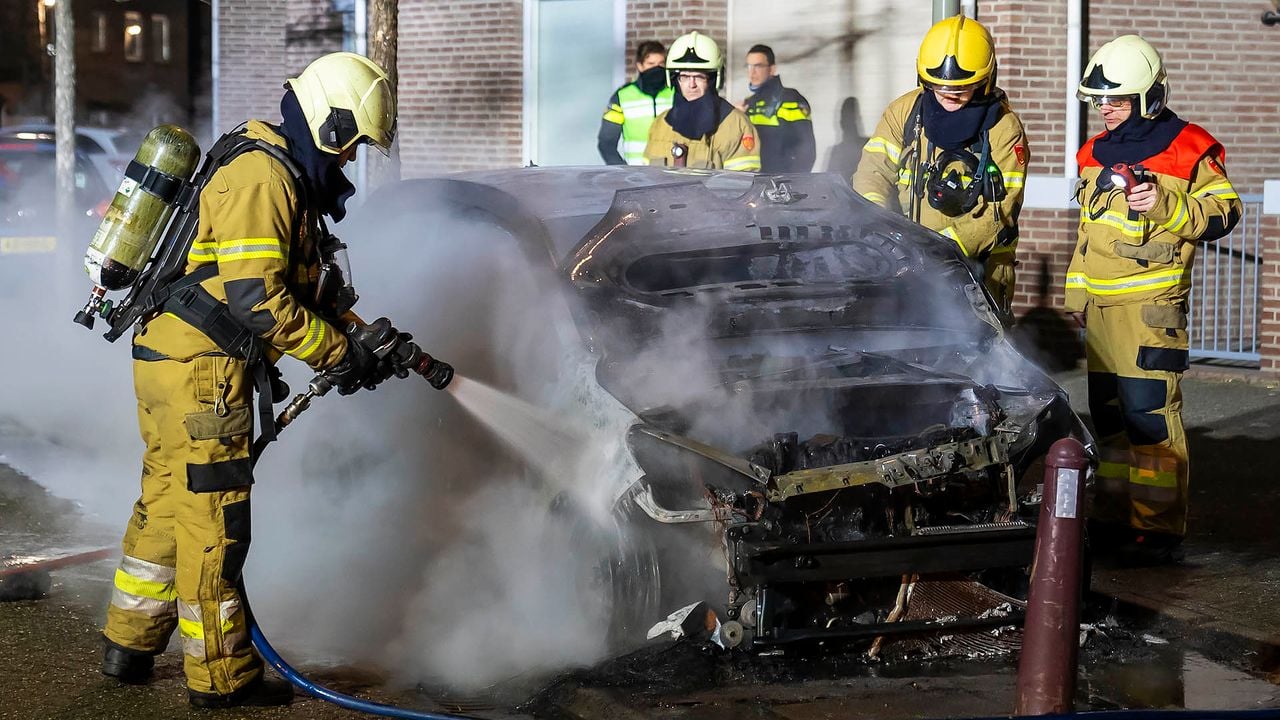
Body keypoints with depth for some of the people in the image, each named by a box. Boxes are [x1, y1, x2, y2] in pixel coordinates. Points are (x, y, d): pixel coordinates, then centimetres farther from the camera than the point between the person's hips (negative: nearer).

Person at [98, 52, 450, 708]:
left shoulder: (290, 180, 18)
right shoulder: (261, 177, -17)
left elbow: (311, 288, 22)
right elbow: (255, 297, -23)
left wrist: (366, 338, 9)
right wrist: (338, 354, -16)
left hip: (173, 361, 11)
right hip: (201, 368, -11)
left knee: (168, 502, 18)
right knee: (214, 518, -4)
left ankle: (129, 643, 29)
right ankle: (222, 675, 3)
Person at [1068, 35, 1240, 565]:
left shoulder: (1186, 150, -6)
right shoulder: (1096, 152, 17)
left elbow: (1224, 211, -6)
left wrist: (1167, 207, -20)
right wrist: (1076, 289, 25)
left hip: (1152, 303, -8)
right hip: (1100, 304, 8)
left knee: (1149, 413, -12)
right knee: (1107, 414, 11)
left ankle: (1158, 528, -9)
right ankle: (1114, 517, 20)